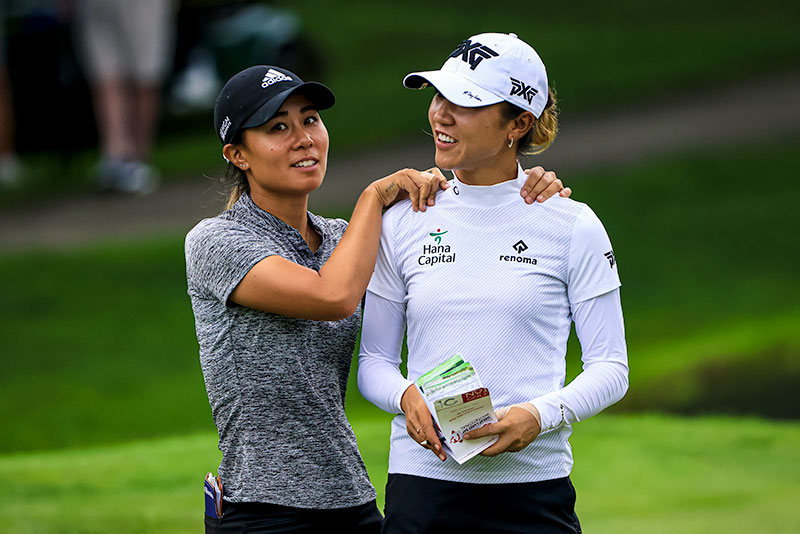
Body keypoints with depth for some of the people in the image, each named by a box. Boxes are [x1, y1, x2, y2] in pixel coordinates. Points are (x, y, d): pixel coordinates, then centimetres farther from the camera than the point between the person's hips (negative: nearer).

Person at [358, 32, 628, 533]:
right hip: (423, 481, 2)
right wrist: (407, 396, -12)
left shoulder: (571, 226, 0)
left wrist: (540, 415, -16)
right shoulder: (403, 222, 7)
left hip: (534, 486, -1)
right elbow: (373, 361, 10)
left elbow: (610, 368, 1)